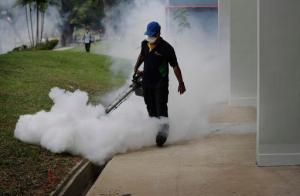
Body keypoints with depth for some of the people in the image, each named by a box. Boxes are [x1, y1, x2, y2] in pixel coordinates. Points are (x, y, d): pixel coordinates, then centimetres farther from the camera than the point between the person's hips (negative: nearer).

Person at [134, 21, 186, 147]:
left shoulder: (166, 48, -12)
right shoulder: (145, 44, 5)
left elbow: (175, 66, -7)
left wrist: (181, 83, -7)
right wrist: (136, 68, 20)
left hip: (161, 83, -6)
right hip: (147, 82, 6)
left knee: (161, 108, -15)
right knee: (151, 109, 12)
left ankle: (163, 129, -19)